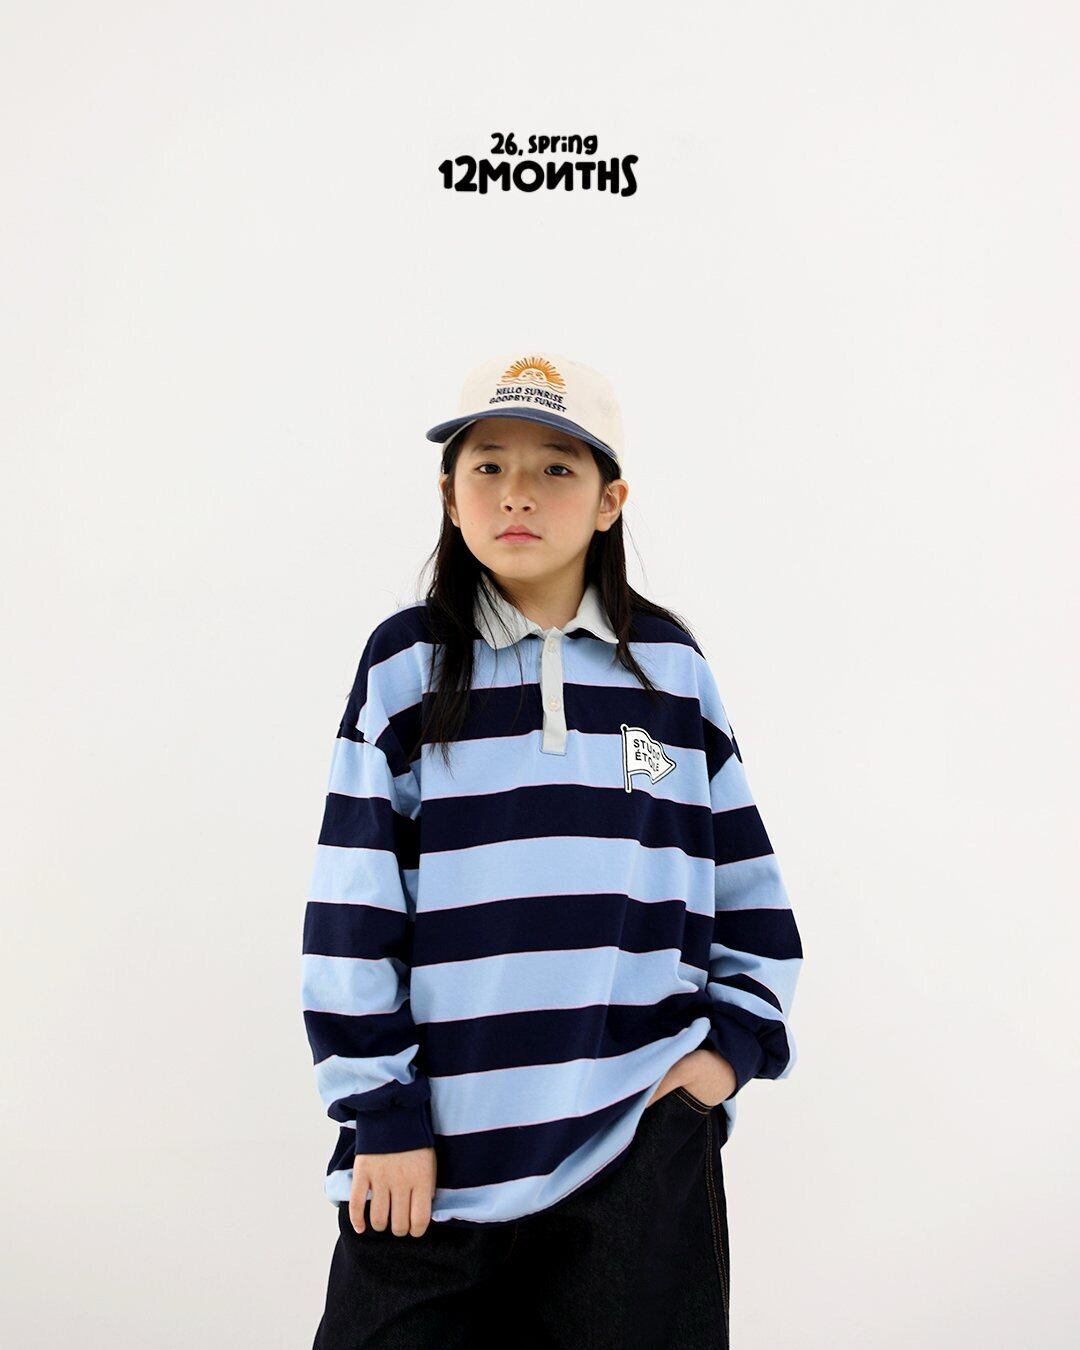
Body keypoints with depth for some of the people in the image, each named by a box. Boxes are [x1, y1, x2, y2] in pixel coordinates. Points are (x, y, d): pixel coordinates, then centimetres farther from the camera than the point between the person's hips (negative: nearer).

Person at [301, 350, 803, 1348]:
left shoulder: (671, 666, 6)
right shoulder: (407, 664, 0)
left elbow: (746, 881, 12)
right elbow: (353, 907, -3)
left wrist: (734, 1041, 3)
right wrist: (382, 1112, -5)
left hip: (646, 1135, 2)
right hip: (441, 1148, -1)